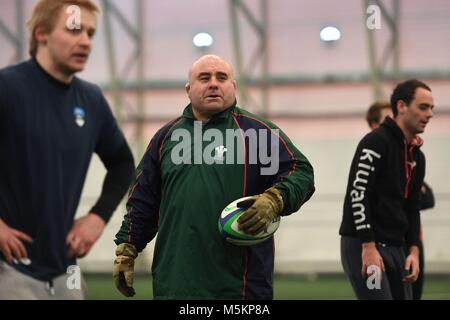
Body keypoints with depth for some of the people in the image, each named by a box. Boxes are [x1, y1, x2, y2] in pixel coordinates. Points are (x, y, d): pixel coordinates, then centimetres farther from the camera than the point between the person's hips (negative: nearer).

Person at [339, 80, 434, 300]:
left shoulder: (417, 157, 16)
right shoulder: (376, 142, -10)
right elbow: (357, 195, -18)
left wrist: (413, 250, 7)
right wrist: (369, 247, -21)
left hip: (396, 248, 9)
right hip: (363, 246, -9)